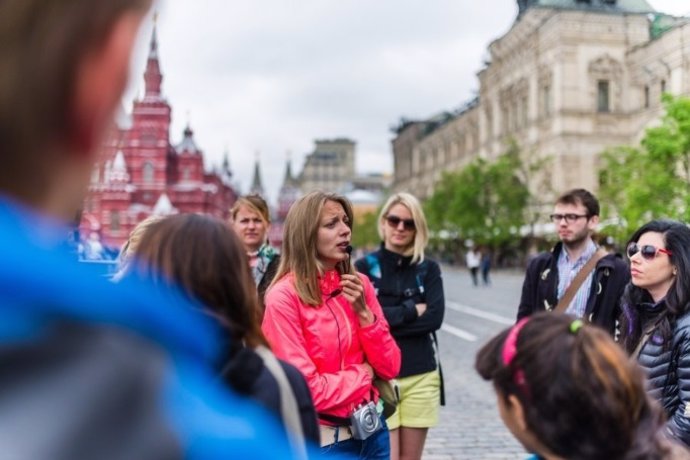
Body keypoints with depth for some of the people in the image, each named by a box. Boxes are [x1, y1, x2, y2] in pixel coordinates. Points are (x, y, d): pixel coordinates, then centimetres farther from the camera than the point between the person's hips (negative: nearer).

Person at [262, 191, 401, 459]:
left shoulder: (359, 284, 0)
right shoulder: (284, 297, -16)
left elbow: (390, 367, -1)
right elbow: (308, 391, -18)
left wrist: (363, 312, -13)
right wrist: (364, 372, -6)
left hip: (372, 430, 5)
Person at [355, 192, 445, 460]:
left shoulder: (429, 269, 7)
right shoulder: (365, 267, 1)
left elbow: (434, 318, -7)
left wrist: (387, 319, -12)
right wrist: (411, 310, -7)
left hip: (421, 376, 2)